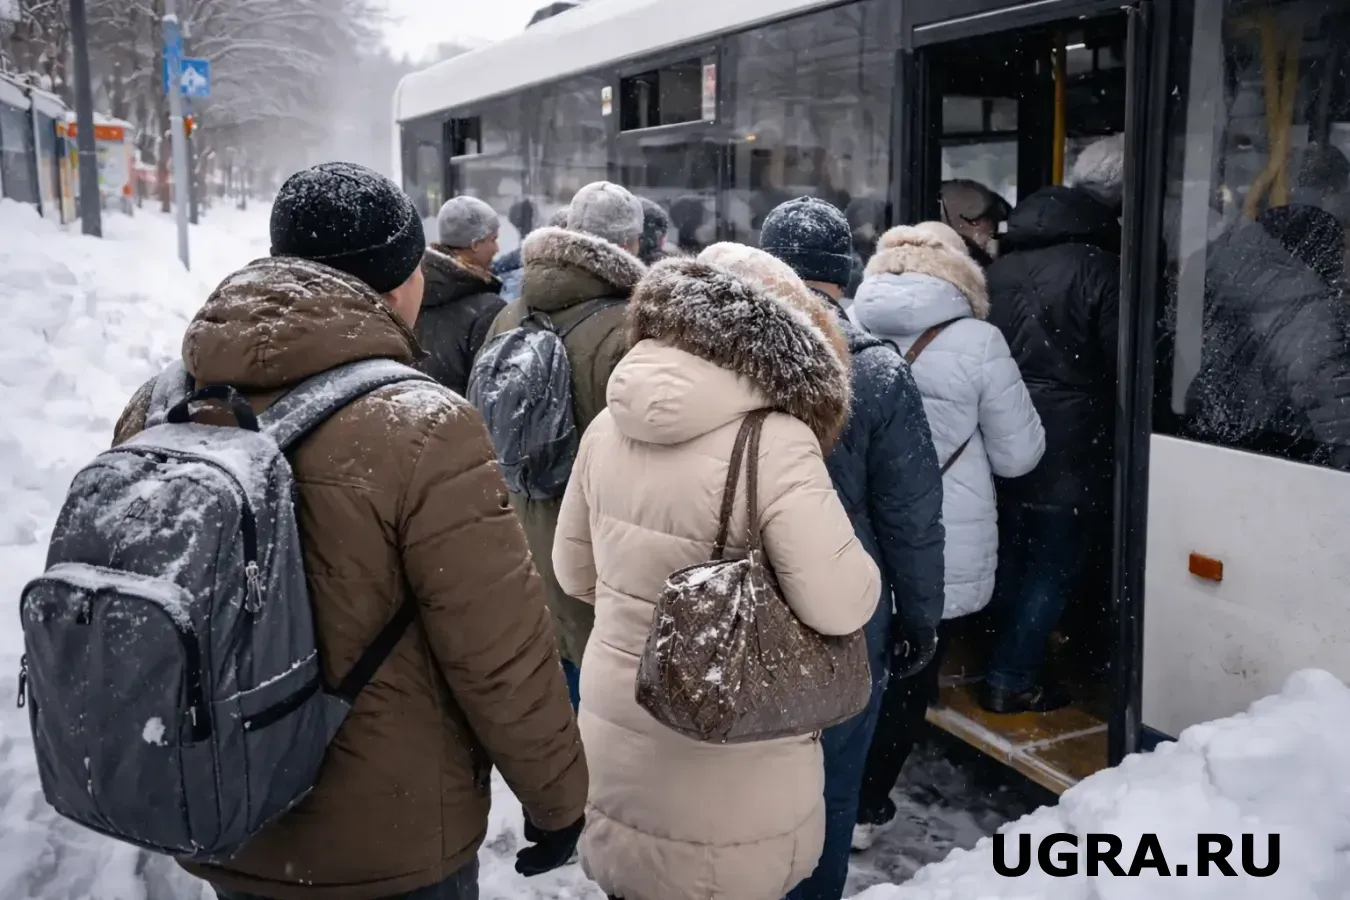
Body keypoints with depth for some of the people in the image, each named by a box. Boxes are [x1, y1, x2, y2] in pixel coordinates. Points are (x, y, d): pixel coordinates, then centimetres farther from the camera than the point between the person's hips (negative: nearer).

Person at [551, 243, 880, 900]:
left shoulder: (612, 423, -3)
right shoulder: (774, 444, -22)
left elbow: (574, 572, 8)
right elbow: (841, 606, -22)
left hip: (612, 734, 5)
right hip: (726, 764, -5)